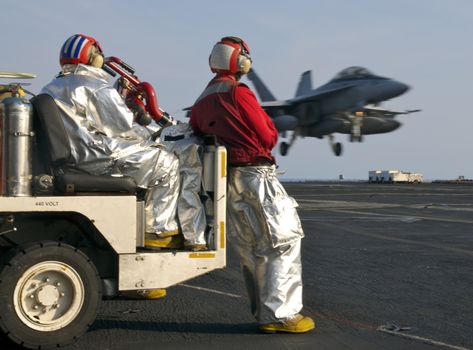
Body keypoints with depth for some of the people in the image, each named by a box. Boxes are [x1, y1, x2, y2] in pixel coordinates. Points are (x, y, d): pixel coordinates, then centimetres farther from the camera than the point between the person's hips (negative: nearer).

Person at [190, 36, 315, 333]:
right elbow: (268, 136, -9)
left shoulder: (200, 104, 14)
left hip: (226, 180, 8)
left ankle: (263, 311, 19)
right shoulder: (238, 92, -9)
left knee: (252, 249, 14)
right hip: (255, 173, -8)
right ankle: (279, 314, -7)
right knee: (285, 241, -4)